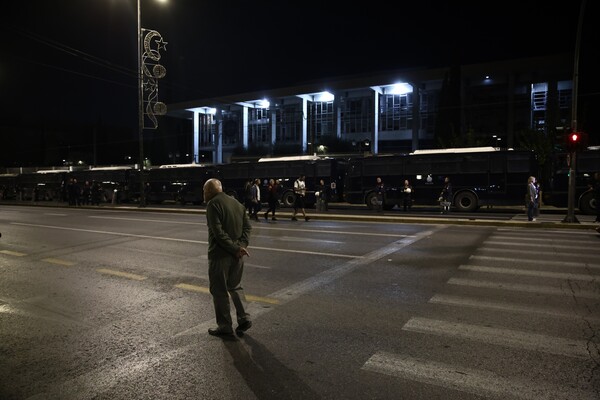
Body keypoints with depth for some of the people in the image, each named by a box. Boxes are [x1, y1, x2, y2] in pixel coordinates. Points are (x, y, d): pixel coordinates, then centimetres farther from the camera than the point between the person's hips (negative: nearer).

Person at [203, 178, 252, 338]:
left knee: (219, 291, 6)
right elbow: (248, 226, 6)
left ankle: (225, 327, 14)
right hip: (237, 255, 7)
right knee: (235, 287, 21)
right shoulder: (237, 203, 12)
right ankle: (244, 318, 14)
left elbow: (218, 232, -21)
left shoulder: (213, 204, -11)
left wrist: (236, 248, -17)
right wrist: (242, 246, -5)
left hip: (220, 254, -7)